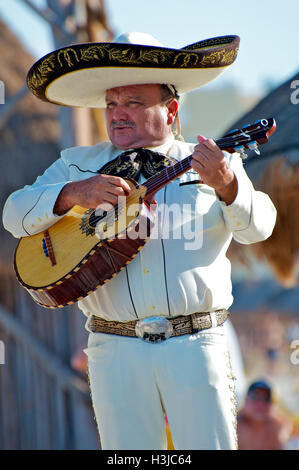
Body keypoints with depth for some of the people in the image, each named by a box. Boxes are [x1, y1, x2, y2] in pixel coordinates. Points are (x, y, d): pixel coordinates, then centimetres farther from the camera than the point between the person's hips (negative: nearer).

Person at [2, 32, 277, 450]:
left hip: (196, 345, -1)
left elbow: (257, 227, -4)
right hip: (116, 352, 2)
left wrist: (226, 185, -26)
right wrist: (73, 193, -13)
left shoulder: (211, 163, 9)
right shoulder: (78, 165, 15)